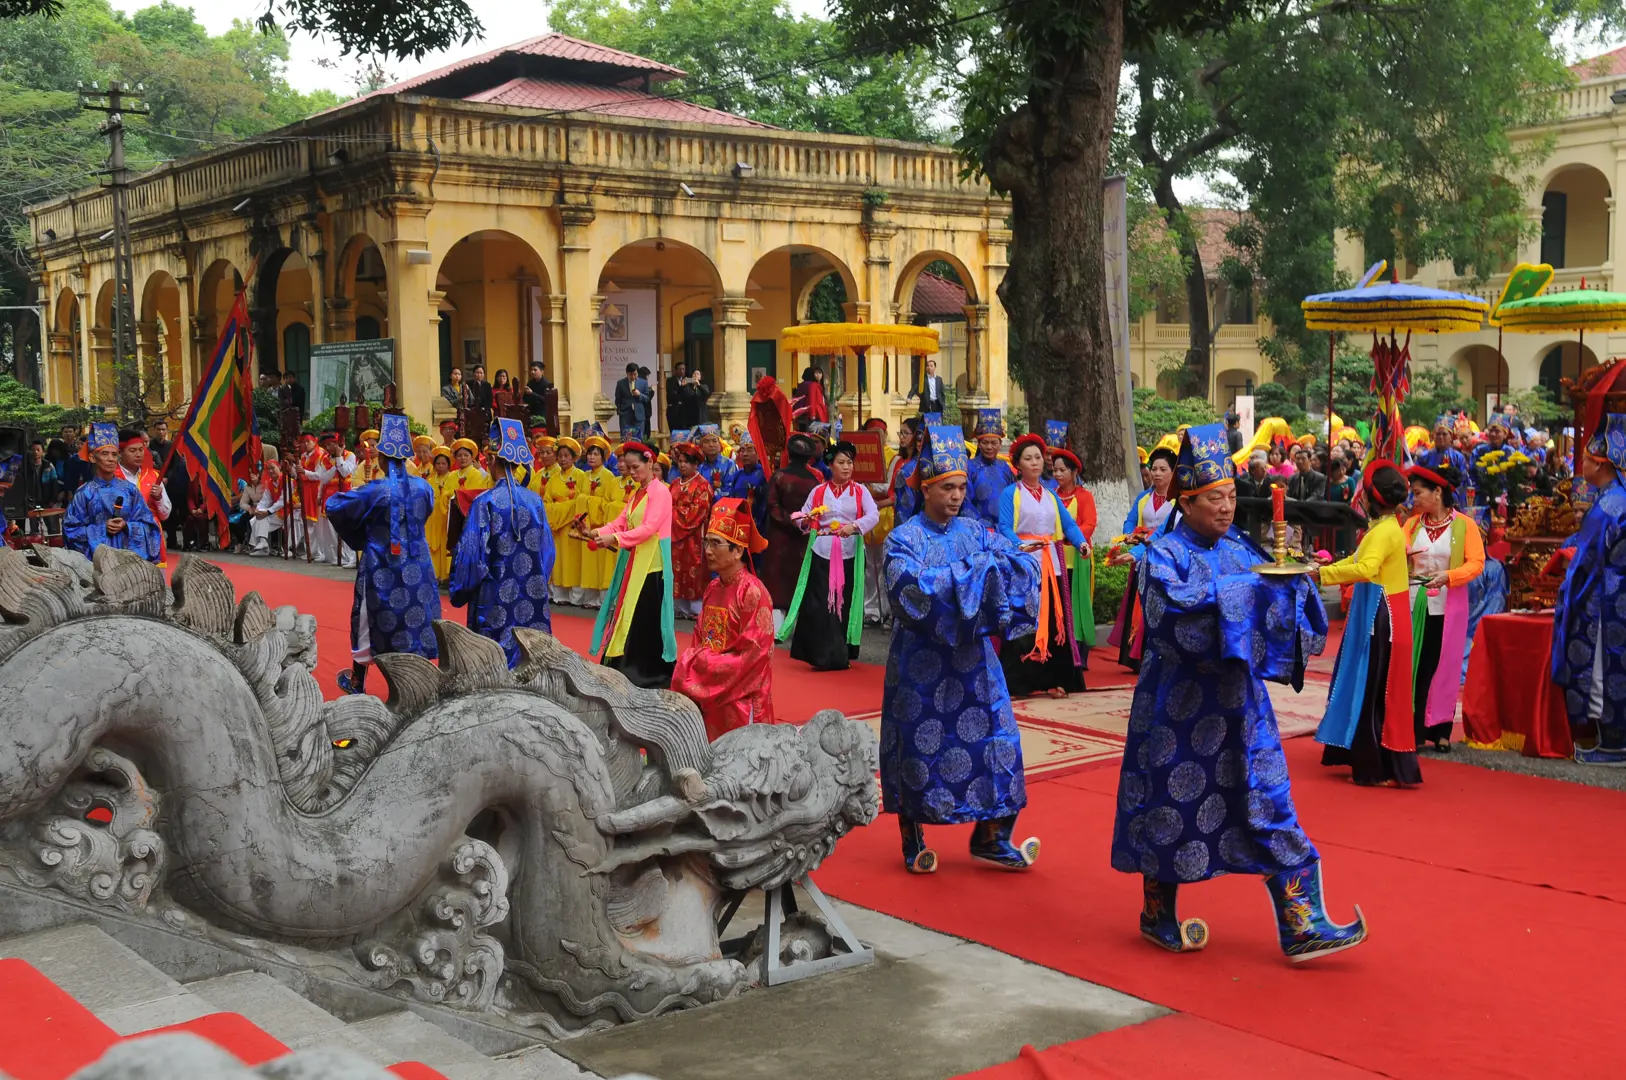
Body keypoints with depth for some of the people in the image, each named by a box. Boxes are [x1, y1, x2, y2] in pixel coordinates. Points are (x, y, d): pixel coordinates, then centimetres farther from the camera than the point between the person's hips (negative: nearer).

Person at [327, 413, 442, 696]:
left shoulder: (375, 491, -15)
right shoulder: (423, 487, -3)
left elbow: (333, 506, -9)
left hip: (381, 569, -3)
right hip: (416, 567, 3)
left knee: (371, 621, 11)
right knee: (416, 619, 9)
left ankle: (357, 682, 25)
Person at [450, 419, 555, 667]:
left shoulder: (485, 502, -11)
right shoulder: (535, 500, 0)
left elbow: (471, 554, -9)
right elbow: (547, 551, 8)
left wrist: (459, 592, 6)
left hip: (496, 599, -4)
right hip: (532, 597, 4)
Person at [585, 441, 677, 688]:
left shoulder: (661, 492, -11)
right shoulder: (636, 493, 15)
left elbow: (649, 528, -21)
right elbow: (620, 522, 8)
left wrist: (615, 539, -28)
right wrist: (598, 533, -10)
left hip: (652, 563, -8)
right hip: (633, 562, 8)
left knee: (648, 618, -4)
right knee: (630, 615, 8)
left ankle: (655, 673, 4)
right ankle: (633, 669, 15)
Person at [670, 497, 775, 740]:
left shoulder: (752, 592, -15)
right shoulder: (713, 588, 8)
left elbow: (751, 656, -18)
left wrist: (700, 666, -14)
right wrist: (691, 663, -8)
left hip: (740, 697, -7)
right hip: (706, 693, 7)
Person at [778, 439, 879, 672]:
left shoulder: (860, 491, 5)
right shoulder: (818, 491, 8)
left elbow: (873, 515, -9)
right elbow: (803, 519, 7)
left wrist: (854, 526, -27)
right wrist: (804, 520, -17)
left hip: (849, 554, 0)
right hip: (821, 553, 0)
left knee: (845, 603, 4)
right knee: (818, 604, -6)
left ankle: (842, 655, 13)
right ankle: (821, 654, -1)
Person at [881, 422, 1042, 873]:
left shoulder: (976, 533, 6)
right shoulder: (905, 539, -6)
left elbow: (1024, 565, -3)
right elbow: (910, 590, -24)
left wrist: (997, 563, -24)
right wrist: (972, 570, -23)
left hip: (972, 658, 4)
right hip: (921, 661, -4)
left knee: (994, 735, 1)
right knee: (919, 745, 2)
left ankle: (990, 839, 14)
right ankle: (913, 843, 18)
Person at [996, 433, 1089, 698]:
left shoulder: (1051, 494, 15)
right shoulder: (1010, 493, -1)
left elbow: (1068, 523, 4)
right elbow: (1004, 528, -12)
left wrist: (1082, 542, -16)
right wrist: (1021, 546, -32)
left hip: (1052, 563, 5)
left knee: (1054, 621, 4)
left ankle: (1052, 679, 8)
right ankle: (1017, 682, -3)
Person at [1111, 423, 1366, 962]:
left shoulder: (1241, 547, 9)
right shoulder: (1164, 556, -7)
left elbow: (1276, 604, 6)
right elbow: (1177, 610, -25)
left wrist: (1290, 576, -16)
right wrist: (1249, 589, -26)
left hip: (1238, 700, 5)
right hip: (1181, 704, -5)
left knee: (1269, 803, 2)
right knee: (1175, 806, 5)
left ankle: (1300, 927, 4)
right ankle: (1158, 916, 23)